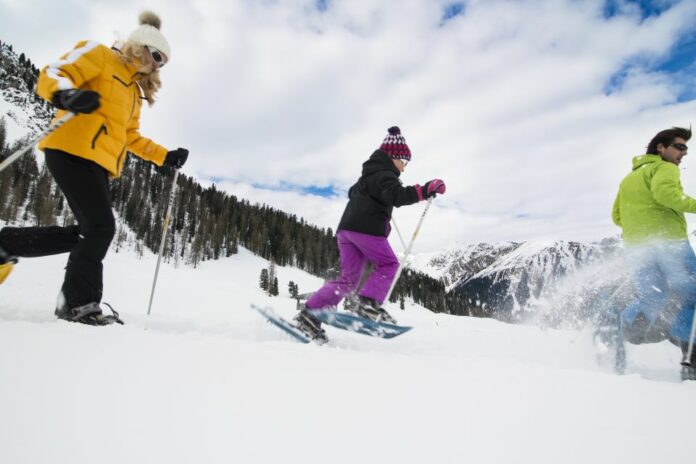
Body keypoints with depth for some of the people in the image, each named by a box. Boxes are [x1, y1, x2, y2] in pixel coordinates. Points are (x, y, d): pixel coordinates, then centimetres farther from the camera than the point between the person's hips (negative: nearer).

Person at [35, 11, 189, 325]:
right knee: (101, 227, -14)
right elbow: (52, 75, -8)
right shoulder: (99, 55, 4)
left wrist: (165, 156, 20)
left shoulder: (134, 89, 27)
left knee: (93, 230, 3)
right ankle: (78, 302, -5)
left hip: (99, 163, 9)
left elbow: (130, 136, 29)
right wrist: (67, 94, -30)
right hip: (73, 152, -9)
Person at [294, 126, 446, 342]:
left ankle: (309, 314, -2)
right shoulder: (383, 175, -1)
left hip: (346, 228, 9)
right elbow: (396, 195, -21)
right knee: (388, 264, 5)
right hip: (367, 228, -9)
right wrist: (424, 190, -25)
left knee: (348, 279, 6)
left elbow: (353, 193, 47)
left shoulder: (368, 175, 29)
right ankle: (368, 303, -15)